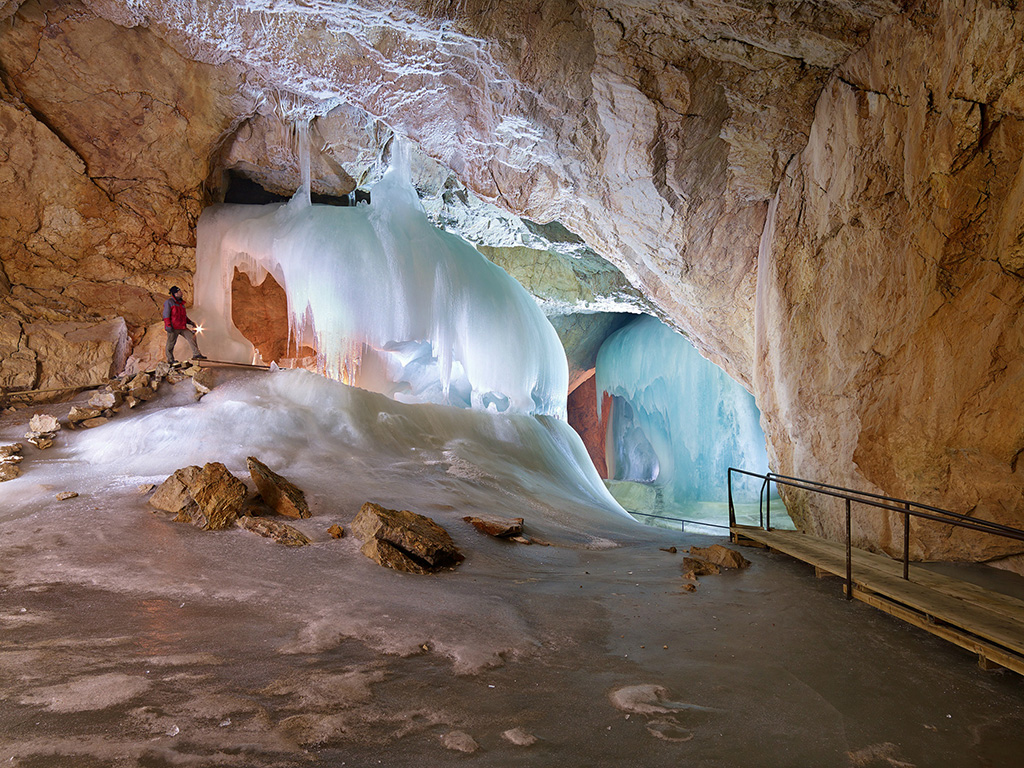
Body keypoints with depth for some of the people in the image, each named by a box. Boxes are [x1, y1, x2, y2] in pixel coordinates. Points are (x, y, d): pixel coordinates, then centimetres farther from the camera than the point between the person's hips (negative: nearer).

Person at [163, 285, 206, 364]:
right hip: (173, 328, -7)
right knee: (171, 343, 1)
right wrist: (168, 326, -20)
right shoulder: (169, 302, -4)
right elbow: (166, 315, -10)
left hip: (182, 327, 7)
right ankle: (170, 360, 12)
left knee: (192, 336, -6)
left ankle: (196, 354, -5)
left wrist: (190, 322, 13)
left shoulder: (181, 303, 20)